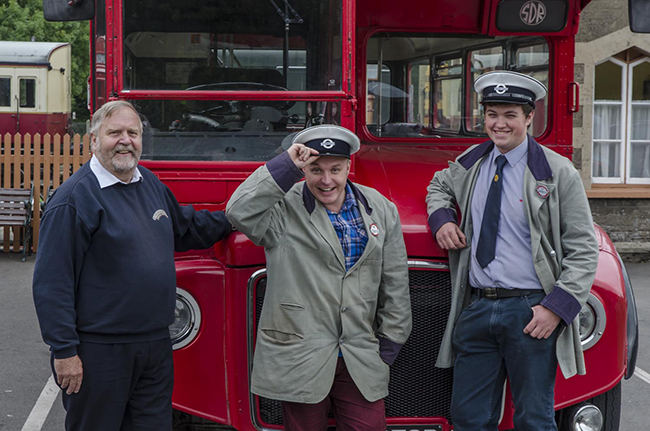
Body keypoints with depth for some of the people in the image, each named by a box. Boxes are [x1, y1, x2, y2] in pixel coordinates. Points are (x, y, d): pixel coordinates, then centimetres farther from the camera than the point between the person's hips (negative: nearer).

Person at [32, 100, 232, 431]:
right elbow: (52, 282, -16)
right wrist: (64, 351, -18)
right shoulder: (74, 198, -14)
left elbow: (185, 229, 29)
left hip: (156, 344, 7)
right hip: (99, 351, -7)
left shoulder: (151, 184, 10)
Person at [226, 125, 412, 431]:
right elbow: (240, 212, -25)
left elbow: (395, 283, 10)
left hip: (361, 360, 3)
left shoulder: (380, 209, 7)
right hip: (298, 358, -2)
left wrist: (389, 345, 9)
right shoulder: (284, 209, -4)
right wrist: (285, 165, -22)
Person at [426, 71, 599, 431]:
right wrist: (442, 219, 11)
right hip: (475, 309, 4)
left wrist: (557, 307, -14)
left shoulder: (558, 173, -3)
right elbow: (439, 186, 34)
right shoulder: (470, 164, 11)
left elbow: (583, 250, -4)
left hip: (531, 312, -4)